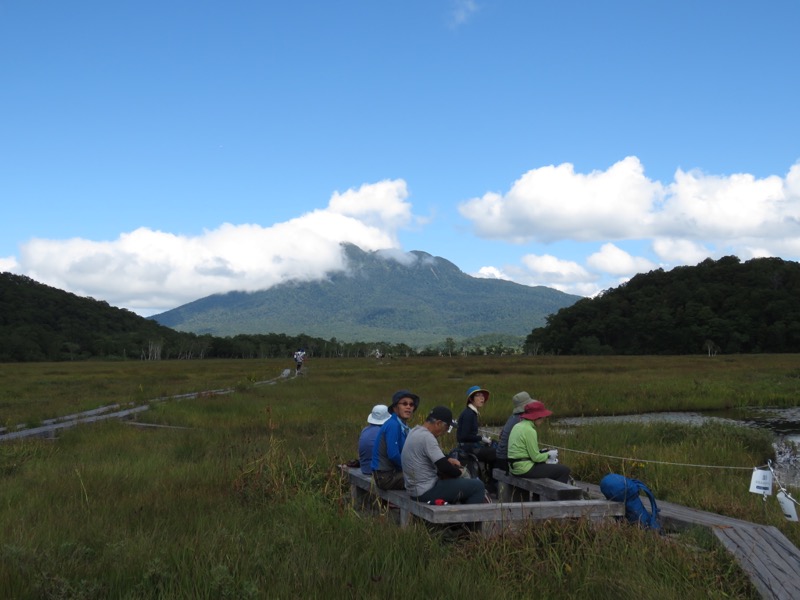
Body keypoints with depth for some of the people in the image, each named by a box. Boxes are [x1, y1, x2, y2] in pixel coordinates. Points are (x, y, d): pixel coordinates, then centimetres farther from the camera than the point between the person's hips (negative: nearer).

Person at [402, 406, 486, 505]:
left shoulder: (416, 432, 10)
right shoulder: (426, 437, -21)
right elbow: (444, 467, -23)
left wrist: (448, 460, 7)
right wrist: (458, 472, -4)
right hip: (427, 492, -11)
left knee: (466, 482, 26)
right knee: (478, 486, -8)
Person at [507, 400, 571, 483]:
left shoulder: (518, 426, 12)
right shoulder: (529, 430, -17)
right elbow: (536, 457, -16)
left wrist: (542, 452, 13)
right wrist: (548, 454, 1)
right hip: (525, 469, -10)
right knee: (565, 470, -5)